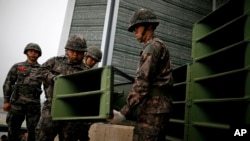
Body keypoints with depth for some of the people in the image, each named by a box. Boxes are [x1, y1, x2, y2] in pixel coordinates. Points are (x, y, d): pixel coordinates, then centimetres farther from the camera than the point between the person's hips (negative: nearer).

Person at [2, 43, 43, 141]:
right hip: (17, 103, 0)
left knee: (33, 132, 3)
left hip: (34, 105, 0)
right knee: (13, 131, 6)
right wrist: (6, 101, 1)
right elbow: (8, 84, 8)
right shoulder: (17, 67, 10)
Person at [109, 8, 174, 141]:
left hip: (153, 108, -10)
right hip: (158, 107, 10)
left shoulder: (153, 46, -6)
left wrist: (124, 112, -18)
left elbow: (142, 82, -17)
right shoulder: (157, 46, 25)